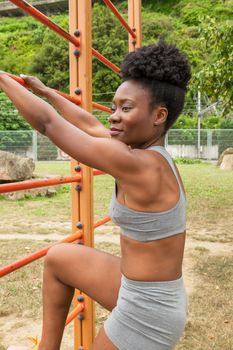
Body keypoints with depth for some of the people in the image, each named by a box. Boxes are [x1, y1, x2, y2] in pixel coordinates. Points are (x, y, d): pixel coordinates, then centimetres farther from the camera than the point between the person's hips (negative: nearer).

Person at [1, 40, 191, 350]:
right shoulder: (154, 155, -1)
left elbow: (47, 123, -18)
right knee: (58, 257, 18)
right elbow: (90, 126, 13)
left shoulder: (137, 164, -26)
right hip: (142, 291, 8)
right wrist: (46, 91, 24)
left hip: (147, 312, -8)